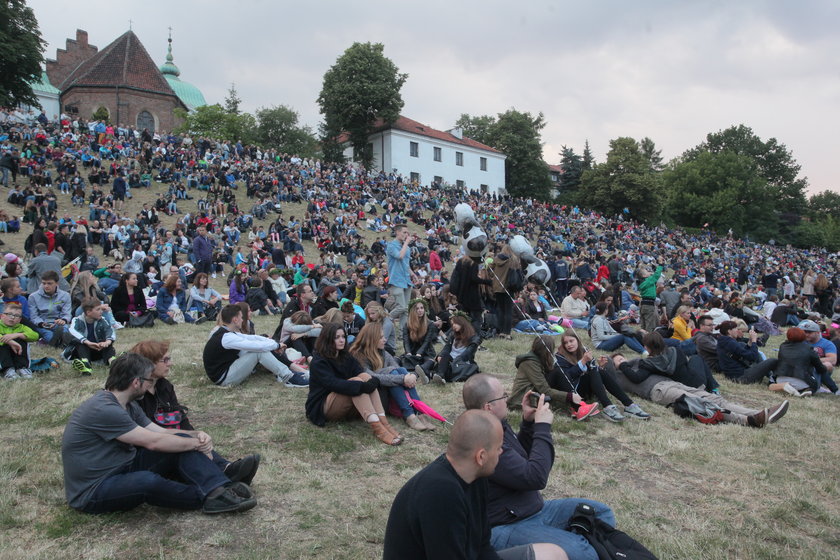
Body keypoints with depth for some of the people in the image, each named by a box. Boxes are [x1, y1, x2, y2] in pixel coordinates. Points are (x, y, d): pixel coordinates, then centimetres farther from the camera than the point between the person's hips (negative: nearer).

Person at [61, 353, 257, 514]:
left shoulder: (128, 406, 9)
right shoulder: (103, 410, -24)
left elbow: (160, 432, 10)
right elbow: (153, 442, -23)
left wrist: (196, 435, -8)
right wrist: (196, 443, -11)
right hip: (91, 493, -9)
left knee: (181, 443, -8)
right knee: (147, 481, -39)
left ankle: (221, 488, -26)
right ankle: (210, 499, -16)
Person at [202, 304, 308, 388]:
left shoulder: (224, 332, 6)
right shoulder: (227, 338, -24)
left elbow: (251, 337, 10)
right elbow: (258, 346, -25)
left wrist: (272, 342, 0)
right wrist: (276, 345, -8)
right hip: (223, 378, -10)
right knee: (259, 351, -17)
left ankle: (280, 372, 5)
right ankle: (288, 377, -12)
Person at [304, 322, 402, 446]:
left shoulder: (346, 357, 10)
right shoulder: (319, 363, -12)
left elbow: (361, 372, -6)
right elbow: (333, 384, -28)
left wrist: (373, 381, -29)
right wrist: (362, 386, -38)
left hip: (348, 407, 6)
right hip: (323, 408, -6)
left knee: (365, 377, -20)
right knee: (357, 380, -29)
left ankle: (383, 422, -34)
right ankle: (377, 428, -44)